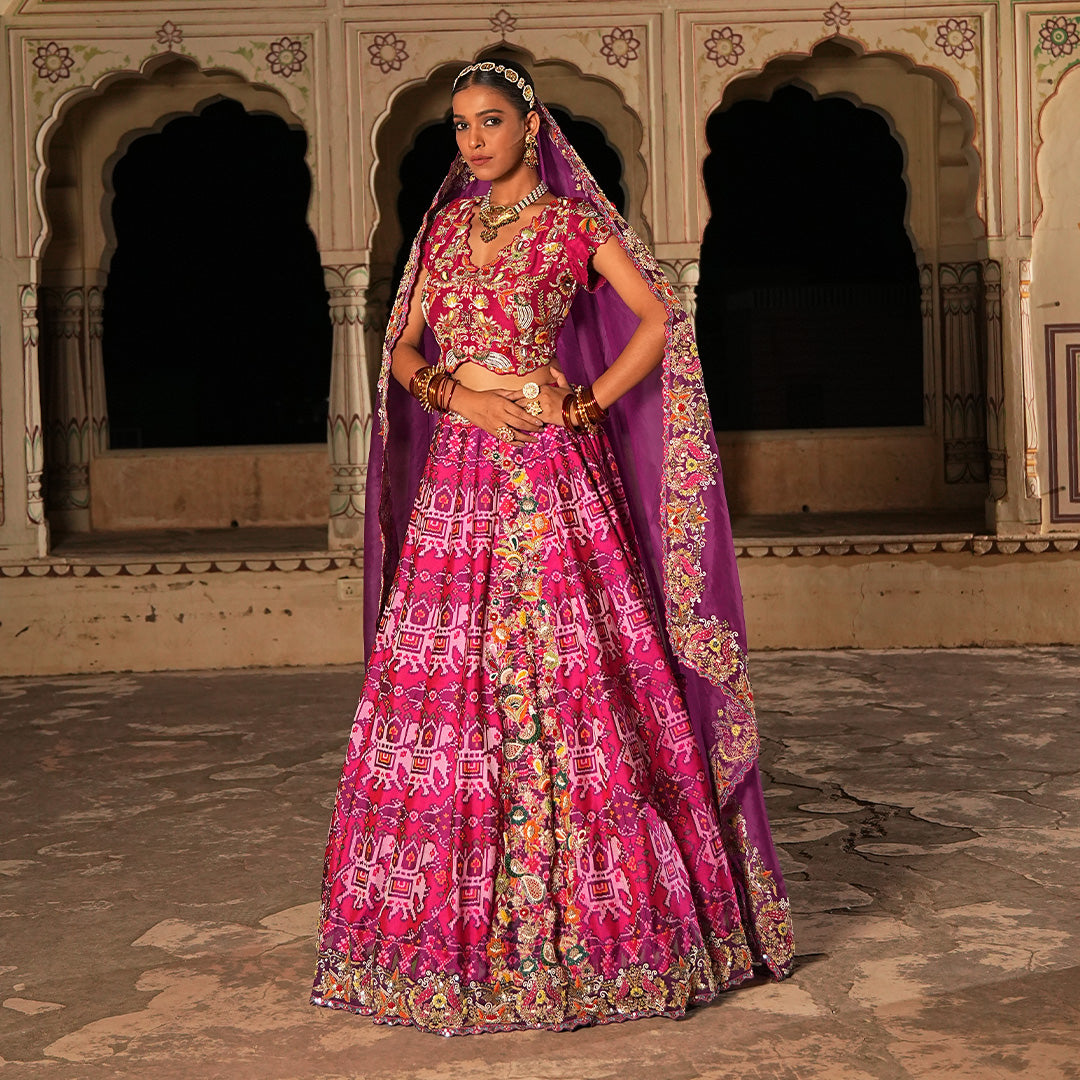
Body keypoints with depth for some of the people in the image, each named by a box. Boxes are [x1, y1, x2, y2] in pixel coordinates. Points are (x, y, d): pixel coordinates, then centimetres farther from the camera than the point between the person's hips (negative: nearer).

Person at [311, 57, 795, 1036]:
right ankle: (456, 929, 13)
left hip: (551, 478, -5)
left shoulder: (575, 223, 2)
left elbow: (660, 319, -4)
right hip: (458, 478, 5)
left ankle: (585, 928, 5)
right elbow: (403, 350, 13)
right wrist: (457, 392, -6)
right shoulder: (448, 226, 16)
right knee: (443, 689, 3)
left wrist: (584, 405, -8)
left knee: (564, 684, -5)